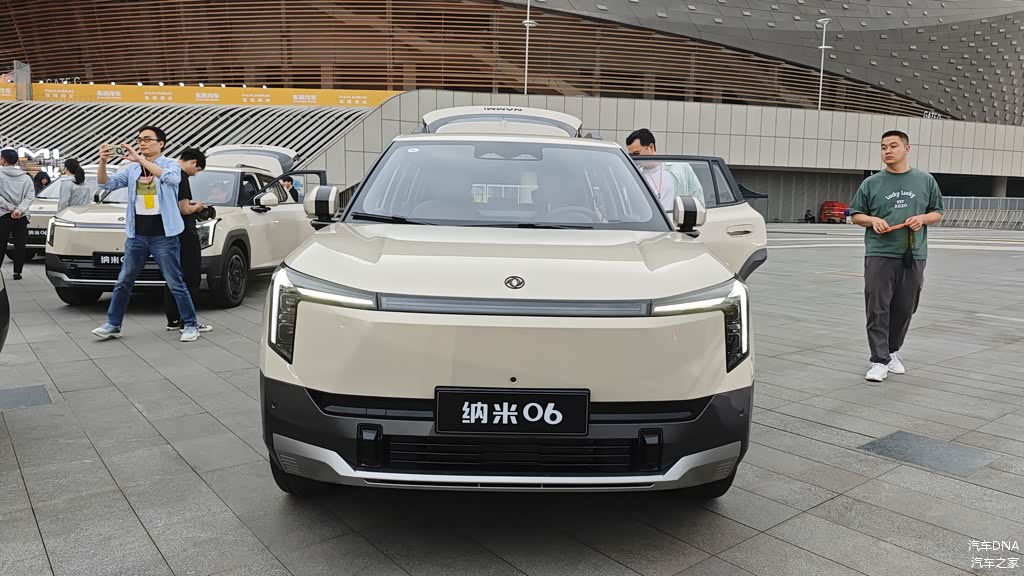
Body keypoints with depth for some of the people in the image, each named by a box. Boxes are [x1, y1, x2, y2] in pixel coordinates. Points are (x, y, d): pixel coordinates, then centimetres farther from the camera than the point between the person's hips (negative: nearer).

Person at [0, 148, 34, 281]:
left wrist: (11, 208, -9)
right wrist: (19, 210, -12)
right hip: (22, 217, 3)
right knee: (20, 245, 7)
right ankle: (17, 272, 6)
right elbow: (30, 196, -5)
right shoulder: (26, 177, 4)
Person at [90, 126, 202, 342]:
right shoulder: (132, 169, 11)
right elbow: (106, 184, 3)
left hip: (163, 236, -5)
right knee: (123, 282, 10)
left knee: (175, 284, -2)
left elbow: (171, 178, -26)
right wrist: (103, 162, -15)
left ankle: (190, 325, 8)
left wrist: (140, 160, -30)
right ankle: (113, 324, 20)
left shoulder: (171, 164, -2)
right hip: (137, 235, 5)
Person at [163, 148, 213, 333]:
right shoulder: (181, 177, -15)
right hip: (185, 234, -9)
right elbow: (184, 209, -18)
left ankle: (173, 320, 19)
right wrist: (196, 207, 0)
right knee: (190, 278, -2)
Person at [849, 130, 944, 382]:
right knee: (877, 309, -6)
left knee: (904, 309, 8)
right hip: (879, 255, -1)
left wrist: (922, 218, -6)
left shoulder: (925, 180, 10)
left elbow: (937, 213, 15)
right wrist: (873, 220, -9)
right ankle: (879, 361, -2)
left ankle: (892, 351, 27)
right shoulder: (871, 183, 7)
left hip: (914, 256, 2)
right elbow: (856, 215, 11)